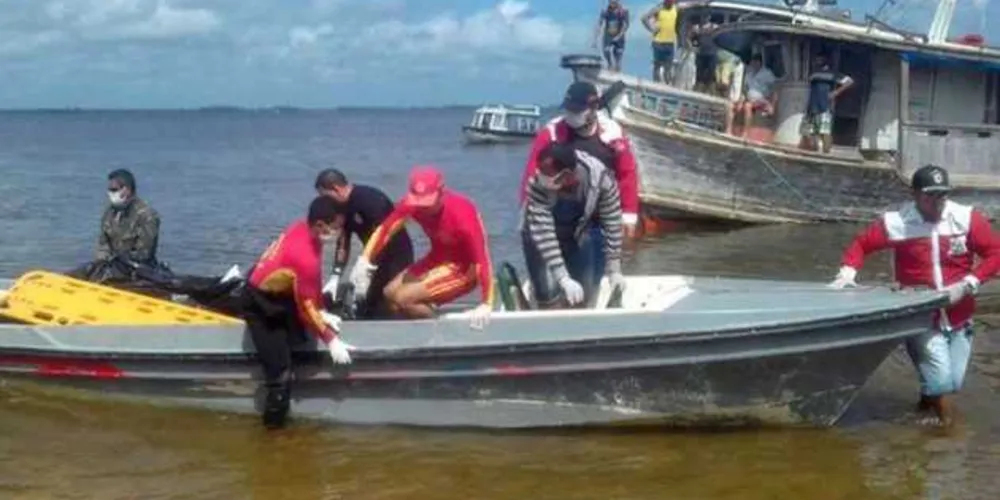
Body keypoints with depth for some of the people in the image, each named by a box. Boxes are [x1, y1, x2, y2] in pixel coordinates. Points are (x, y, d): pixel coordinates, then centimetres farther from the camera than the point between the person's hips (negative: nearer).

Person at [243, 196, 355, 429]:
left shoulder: (303, 228, -9)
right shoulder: (305, 256, -34)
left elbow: (313, 281, 7)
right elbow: (307, 307, -24)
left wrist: (322, 313, 10)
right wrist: (331, 341, -15)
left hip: (276, 290, 10)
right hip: (261, 306, -10)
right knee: (280, 372, -9)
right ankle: (274, 421, 4)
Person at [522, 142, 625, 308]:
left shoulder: (601, 179, -31)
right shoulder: (539, 185, -37)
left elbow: (612, 224, -19)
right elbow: (543, 233, -37)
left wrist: (614, 271, -16)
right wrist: (564, 279, -41)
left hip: (577, 236, 3)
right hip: (540, 240, -2)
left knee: (584, 296, 3)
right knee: (549, 293, -16)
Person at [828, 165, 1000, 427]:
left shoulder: (967, 218, -9)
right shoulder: (896, 222, -11)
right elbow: (861, 243, 0)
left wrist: (969, 283, -15)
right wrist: (847, 272, -16)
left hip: (959, 318, 3)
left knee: (953, 383, 13)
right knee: (940, 382, -13)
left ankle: (927, 401, 46)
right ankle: (945, 424, 15)